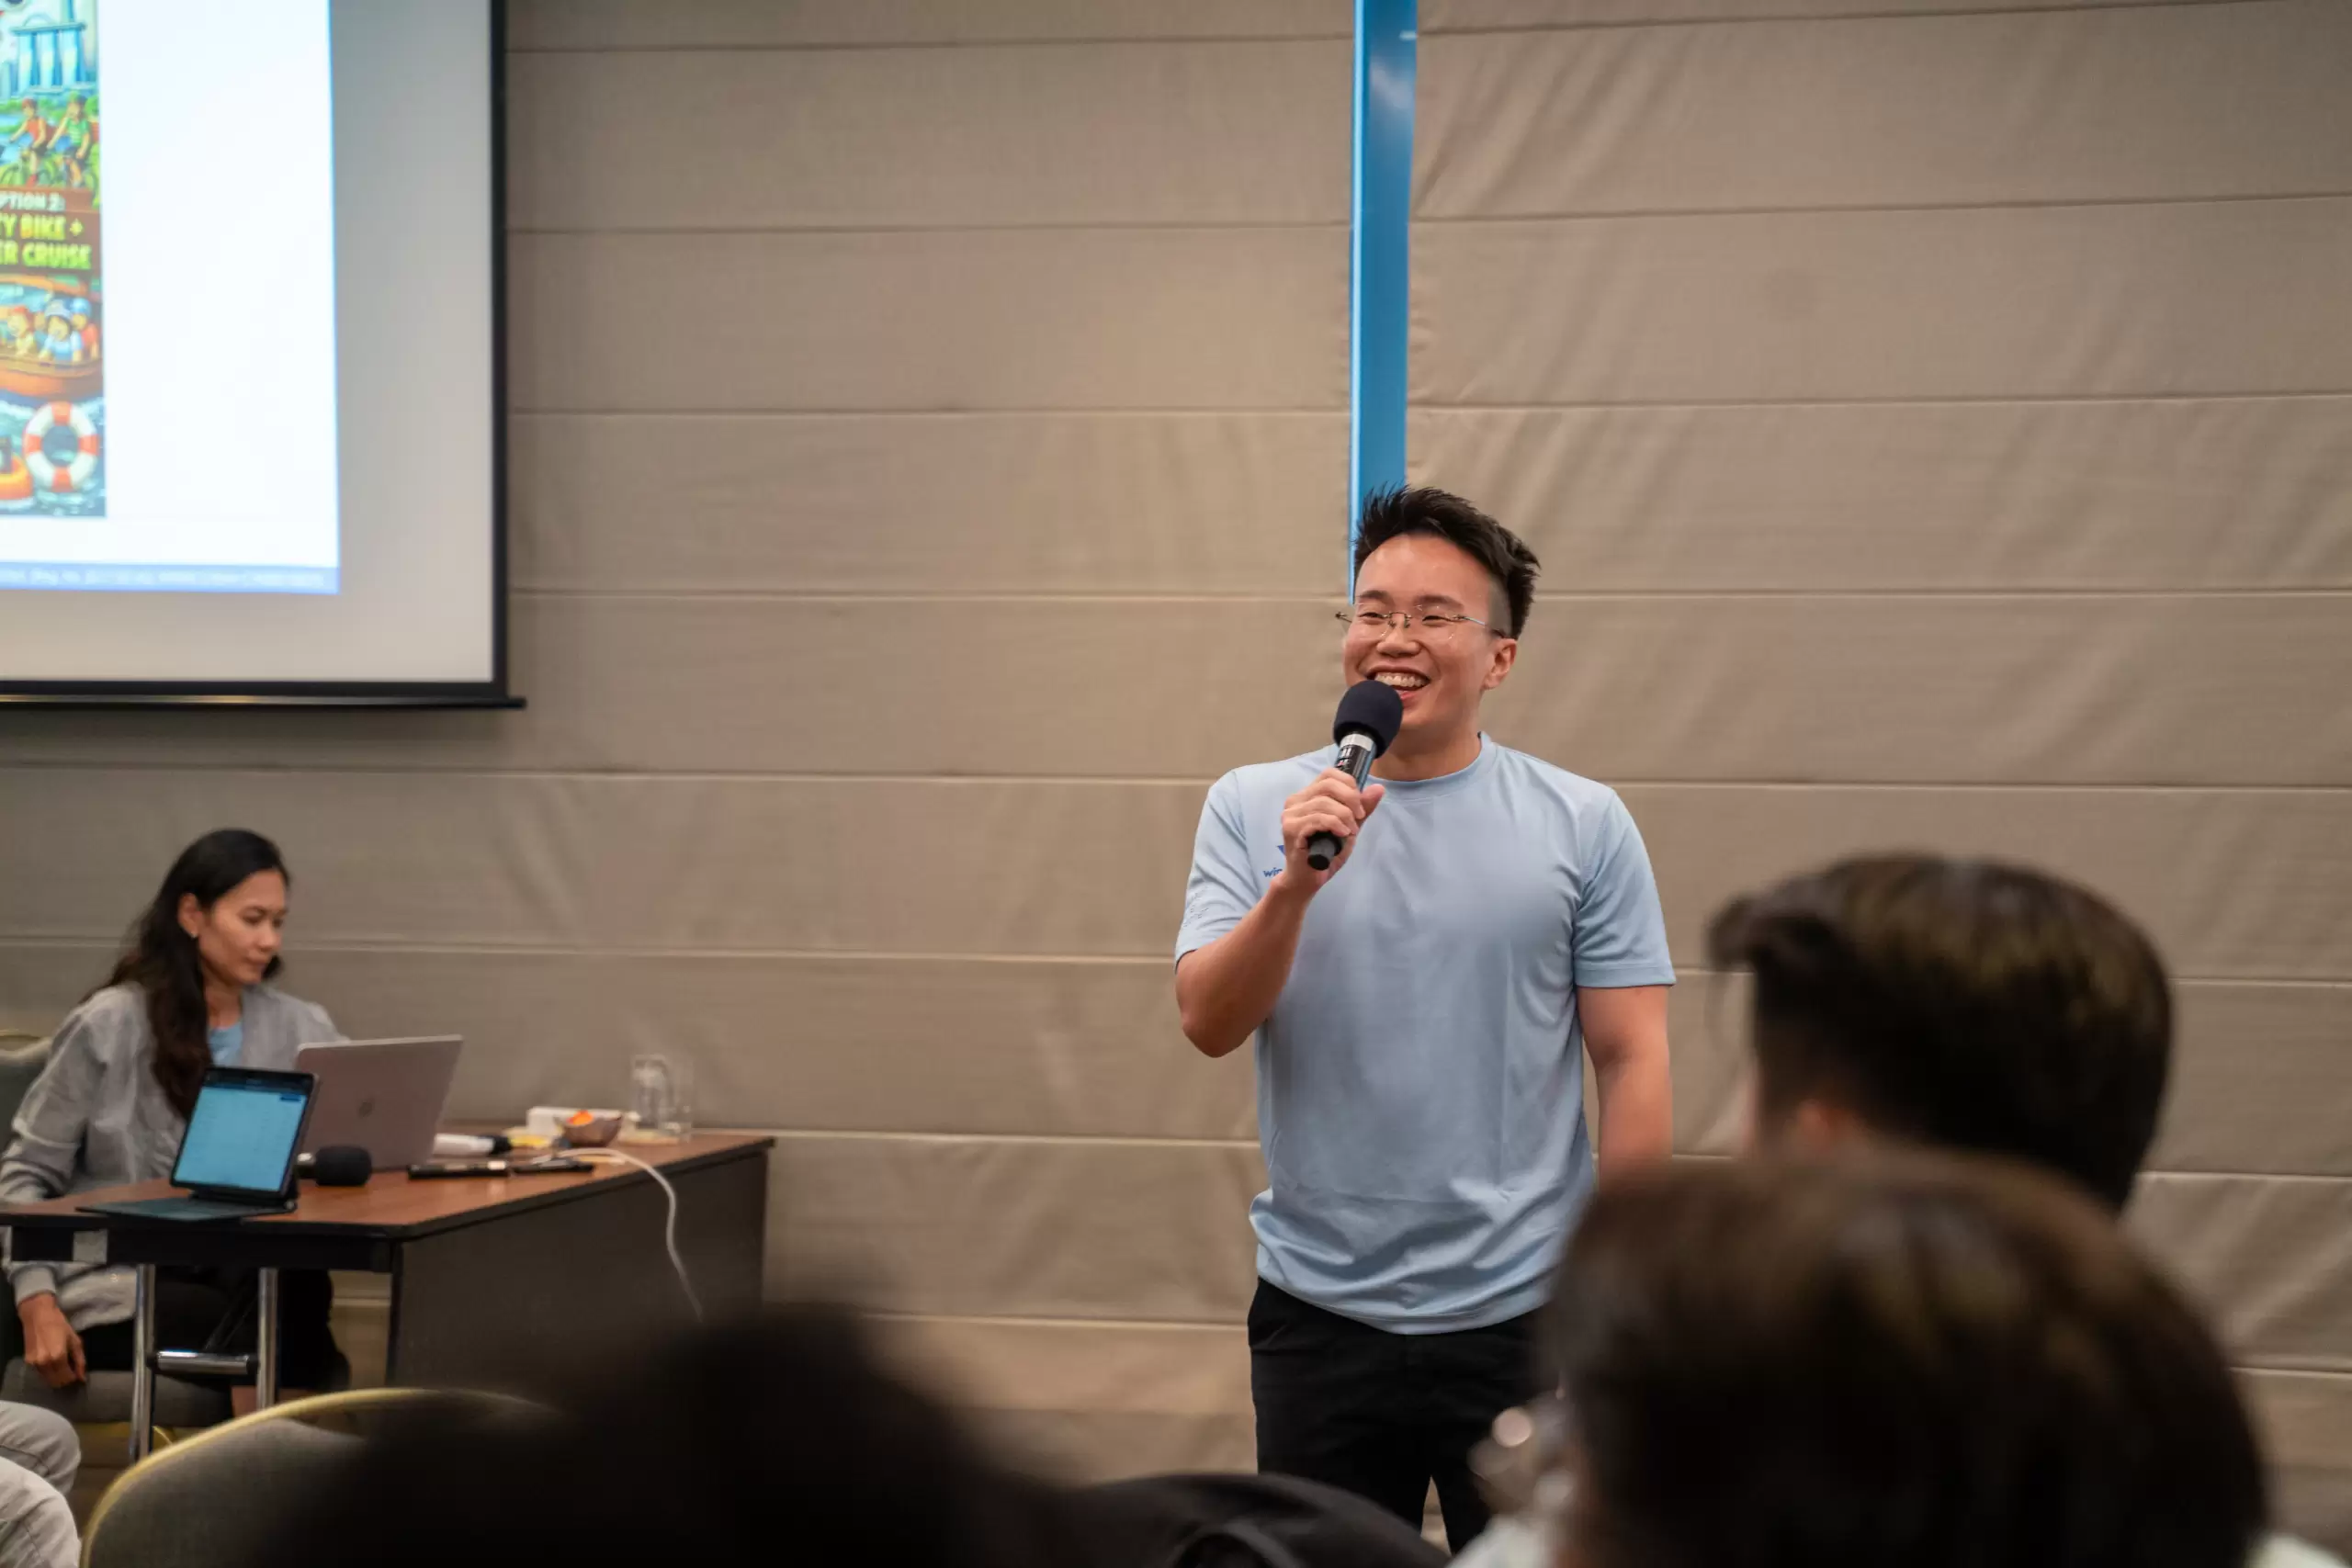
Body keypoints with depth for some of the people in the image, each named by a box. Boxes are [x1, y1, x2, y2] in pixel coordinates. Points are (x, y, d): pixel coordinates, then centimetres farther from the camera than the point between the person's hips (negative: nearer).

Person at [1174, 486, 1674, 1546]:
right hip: (1319, 1311, 1)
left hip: (1527, 1311, -1)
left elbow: (1632, 1062, 0)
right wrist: (1296, 883, -21)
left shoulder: (1585, 825, 0)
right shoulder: (1253, 809, 3)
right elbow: (1209, 1024, -5)